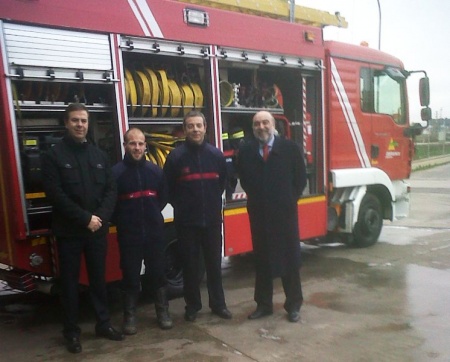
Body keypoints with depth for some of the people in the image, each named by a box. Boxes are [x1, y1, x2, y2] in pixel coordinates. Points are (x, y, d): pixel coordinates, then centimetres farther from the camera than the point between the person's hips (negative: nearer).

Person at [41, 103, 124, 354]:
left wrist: (100, 217, -10)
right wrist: (85, 219, -16)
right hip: (69, 231, -3)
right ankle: (72, 331, 19)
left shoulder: (100, 155, 10)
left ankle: (103, 324, 26)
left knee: (99, 278, 12)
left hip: (98, 230, 4)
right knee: (70, 282, 7)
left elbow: (111, 190, 5)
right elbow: (56, 195, -12)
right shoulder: (54, 156, -4)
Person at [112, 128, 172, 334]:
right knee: (131, 277, 7)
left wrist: (152, 215, 11)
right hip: (128, 235, -3)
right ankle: (129, 316, 21)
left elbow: (163, 197, 15)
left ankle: (163, 312, 25)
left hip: (154, 233, 3)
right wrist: (122, 222, 0)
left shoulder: (155, 170, 5)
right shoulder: (116, 172, -8)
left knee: (158, 273, 11)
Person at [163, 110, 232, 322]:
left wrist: (213, 202, 10)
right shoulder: (175, 156, -6)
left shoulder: (216, 155, 3)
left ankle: (218, 304, 25)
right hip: (186, 222, -2)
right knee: (190, 265, 7)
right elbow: (167, 187, 0)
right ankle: (192, 306, 22)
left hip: (212, 219, 2)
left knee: (214, 264, 11)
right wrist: (181, 206, 2)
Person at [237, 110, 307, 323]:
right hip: (258, 213, 2)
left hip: (285, 211, -2)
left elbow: (300, 177, 2)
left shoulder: (290, 148, -3)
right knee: (262, 260, 10)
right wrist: (255, 198, 9)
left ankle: (293, 305, 20)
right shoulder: (246, 151, 2)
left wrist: (289, 199, -1)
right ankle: (263, 304, 22)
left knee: (290, 258, 7)